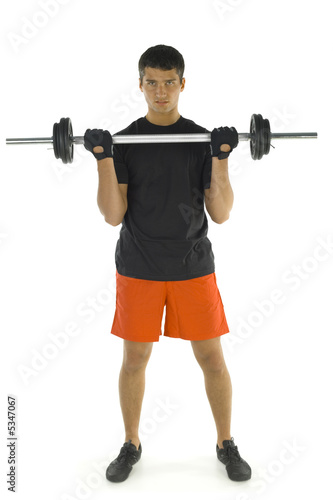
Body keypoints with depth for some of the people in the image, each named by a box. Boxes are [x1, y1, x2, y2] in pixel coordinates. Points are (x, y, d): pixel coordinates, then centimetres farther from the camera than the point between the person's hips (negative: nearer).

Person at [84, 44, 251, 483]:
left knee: (212, 358, 4)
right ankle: (131, 445, 27)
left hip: (193, 267, 0)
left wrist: (221, 159, -14)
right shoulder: (125, 141, 1)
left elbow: (220, 213, -3)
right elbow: (114, 215, -6)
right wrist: (103, 159, -16)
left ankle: (226, 444, 24)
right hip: (138, 269, 0)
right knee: (135, 359, 8)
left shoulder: (202, 140, 2)